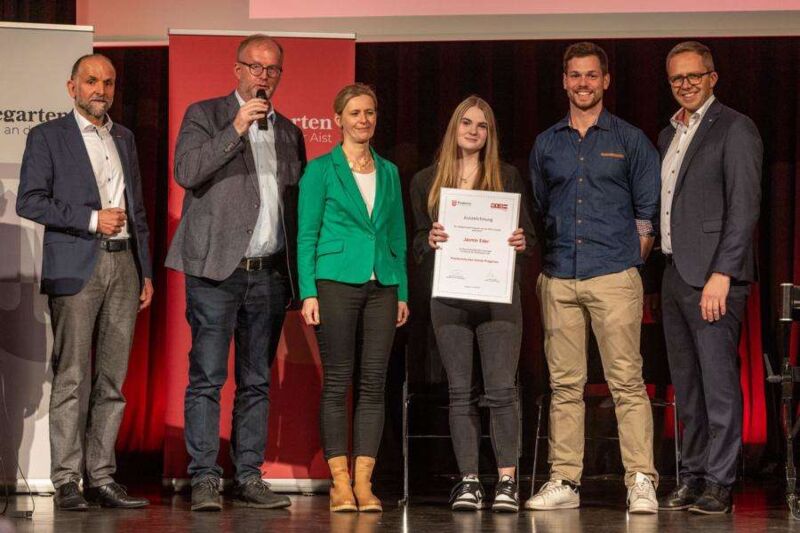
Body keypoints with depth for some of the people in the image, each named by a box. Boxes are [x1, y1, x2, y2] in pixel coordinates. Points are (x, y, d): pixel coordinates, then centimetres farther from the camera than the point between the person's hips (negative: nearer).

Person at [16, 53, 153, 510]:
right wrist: (92, 219, -12)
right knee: (72, 378, -7)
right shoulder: (48, 136, 3)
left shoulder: (124, 138, 19)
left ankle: (101, 478, 7)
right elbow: (29, 201, -6)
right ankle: (67, 481, -3)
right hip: (76, 267, -5)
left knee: (112, 379, 4)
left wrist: (147, 272, 16)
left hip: (123, 265, 5)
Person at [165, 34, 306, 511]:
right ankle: (204, 480, -4)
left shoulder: (289, 132, 18)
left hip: (270, 273, 5)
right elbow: (187, 172, -10)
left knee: (257, 382, 7)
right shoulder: (205, 115, 5)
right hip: (217, 268, -5)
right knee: (207, 377, -7)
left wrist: (299, 272, 11)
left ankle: (249, 478, 11)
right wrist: (236, 130, -17)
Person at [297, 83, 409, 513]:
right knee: (336, 381, -3)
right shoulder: (320, 170, 2)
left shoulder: (388, 172, 14)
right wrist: (308, 292, -8)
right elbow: (306, 235, 0)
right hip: (336, 281, -4)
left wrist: (402, 292, 11)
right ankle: (339, 482, 1)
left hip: (381, 285, 4)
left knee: (373, 382, 1)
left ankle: (364, 482, 4)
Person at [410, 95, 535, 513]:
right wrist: (430, 241, -9)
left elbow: (528, 234, 11)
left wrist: (521, 243, -12)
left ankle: (506, 482, -4)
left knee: (502, 389, -8)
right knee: (461, 392, 2)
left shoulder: (506, 177, 10)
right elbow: (417, 244, 13)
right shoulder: (426, 182, 12)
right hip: (449, 296, 1)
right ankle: (468, 482, 5)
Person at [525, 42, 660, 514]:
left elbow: (649, 211, 7)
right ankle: (564, 482, 7)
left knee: (627, 381, -8)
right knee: (565, 384, 4)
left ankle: (642, 481, -7)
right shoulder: (546, 144, 15)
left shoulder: (630, 140, 6)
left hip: (614, 278, -3)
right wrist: (542, 267, 13)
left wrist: (631, 259, 3)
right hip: (559, 280, 3)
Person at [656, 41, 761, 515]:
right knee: (687, 385, 11)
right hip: (676, 274, 8)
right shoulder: (669, 135, 19)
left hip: (713, 275, -8)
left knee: (719, 381, -7)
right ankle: (693, 477, 17)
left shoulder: (734, 129, -6)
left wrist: (721, 273, -19)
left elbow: (744, 206, -13)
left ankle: (720, 484, -4)